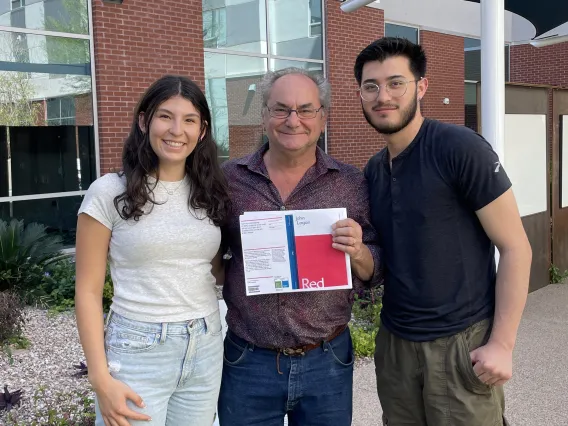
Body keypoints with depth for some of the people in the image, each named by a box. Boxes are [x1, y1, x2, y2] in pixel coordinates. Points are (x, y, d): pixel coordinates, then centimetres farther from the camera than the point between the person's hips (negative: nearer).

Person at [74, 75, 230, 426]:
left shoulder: (210, 193, 5)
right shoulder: (110, 192, -8)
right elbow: (89, 292, -6)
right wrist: (101, 379, -13)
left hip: (206, 350, 4)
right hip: (137, 352, -4)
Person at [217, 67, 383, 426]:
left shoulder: (353, 184, -2)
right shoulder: (230, 179, -2)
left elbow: (376, 274, 3)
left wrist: (357, 252, -18)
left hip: (327, 362, 1)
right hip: (247, 362, 0)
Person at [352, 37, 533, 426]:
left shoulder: (459, 148, -12)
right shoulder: (373, 171, 7)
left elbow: (516, 247, -12)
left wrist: (502, 343, -14)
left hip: (462, 343, -5)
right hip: (394, 342, 6)